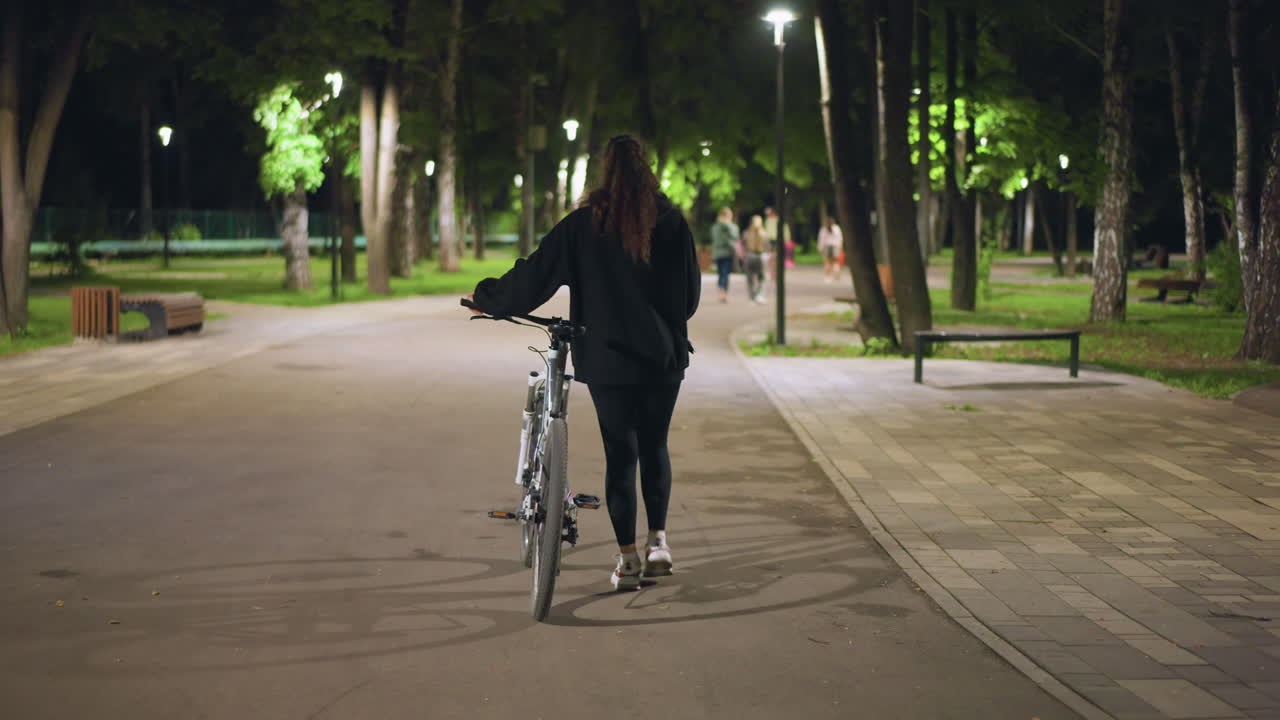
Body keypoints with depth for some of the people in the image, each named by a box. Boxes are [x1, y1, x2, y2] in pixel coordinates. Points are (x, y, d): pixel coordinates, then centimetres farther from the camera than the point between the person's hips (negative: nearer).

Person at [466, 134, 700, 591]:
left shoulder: (584, 224, -6)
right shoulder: (670, 220, -3)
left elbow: (536, 274, -4)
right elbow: (691, 287, 4)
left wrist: (486, 297, 11)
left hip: (606, 356, -1)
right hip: (663, 353, 1)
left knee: (619, 454, 4)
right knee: (655, 446, 17)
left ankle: (627, 558, 3)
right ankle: (658, 541, 13)